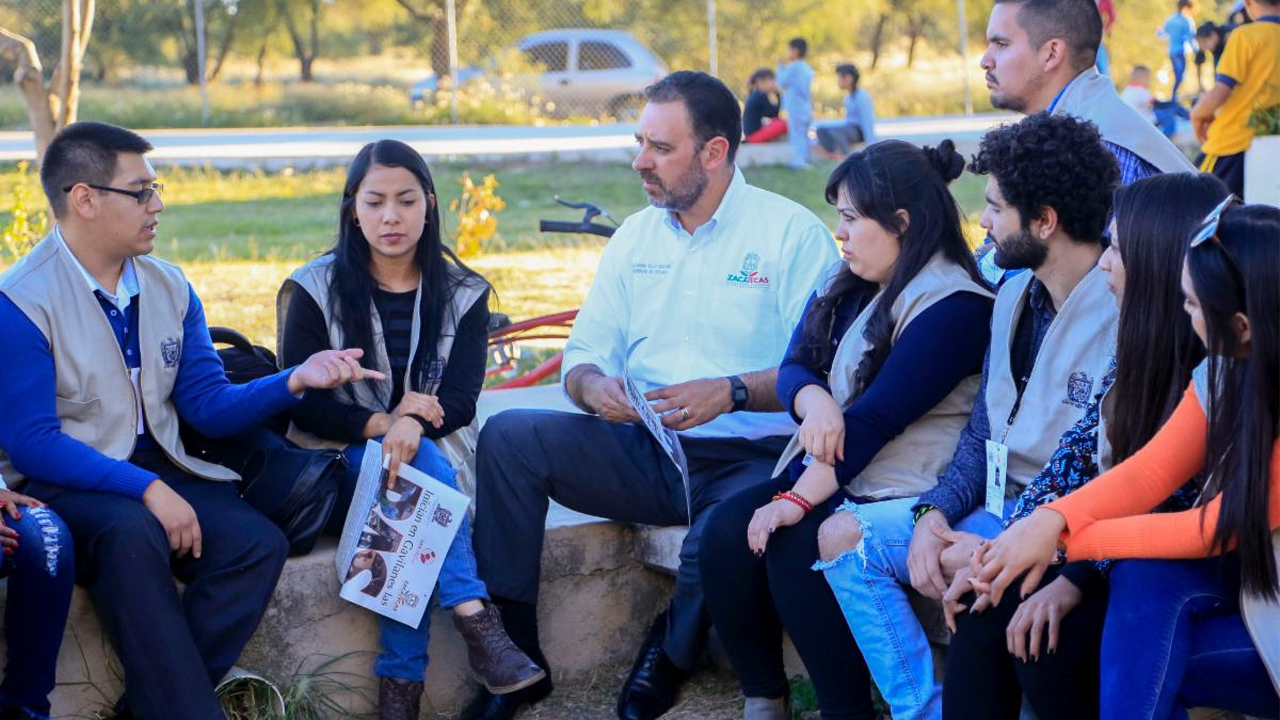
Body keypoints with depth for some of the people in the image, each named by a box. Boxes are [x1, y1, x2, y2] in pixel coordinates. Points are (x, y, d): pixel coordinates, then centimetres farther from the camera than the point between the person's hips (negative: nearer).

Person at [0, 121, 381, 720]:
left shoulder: (169, 289, 10)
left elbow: (209, 406, 8)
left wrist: (295, 380, -10)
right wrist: (146, 490, -24)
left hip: (156, 468, 6)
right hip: (63, 485, -6)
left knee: (258, 541, -20)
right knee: (133, 534, -37)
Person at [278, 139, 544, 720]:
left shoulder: (462, 295, 8)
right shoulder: (316, 291, 3)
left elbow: (460, 401, -5)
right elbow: (301, 402, -6)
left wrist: (413, 423, -28)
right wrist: (381, 422, -23)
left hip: (433, 453, 2)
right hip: (340, 465, -1)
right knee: (423, 464, -33)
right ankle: (475, 619, -43)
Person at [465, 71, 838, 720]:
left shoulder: (793, 233, -3)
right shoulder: (635, 236, 15)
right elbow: (584, 354, 13)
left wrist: (731, 392, -25)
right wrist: (594, 386, -11)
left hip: (746, 460, -5)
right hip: (643, 451, 6)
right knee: (507, 436, -16)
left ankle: (672, 654, -3)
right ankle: (515, 657, -11)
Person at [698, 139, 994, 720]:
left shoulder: (951, 305, -14)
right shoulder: (846, 285, 15)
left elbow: (875, 418, -20)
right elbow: (793, 366, 7)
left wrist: (798, 501, -24)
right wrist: (812, 399, -18)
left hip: (901, 486, -8)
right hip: (826, 468, 8)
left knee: (795, 547, -30)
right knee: (727, 531, -16)